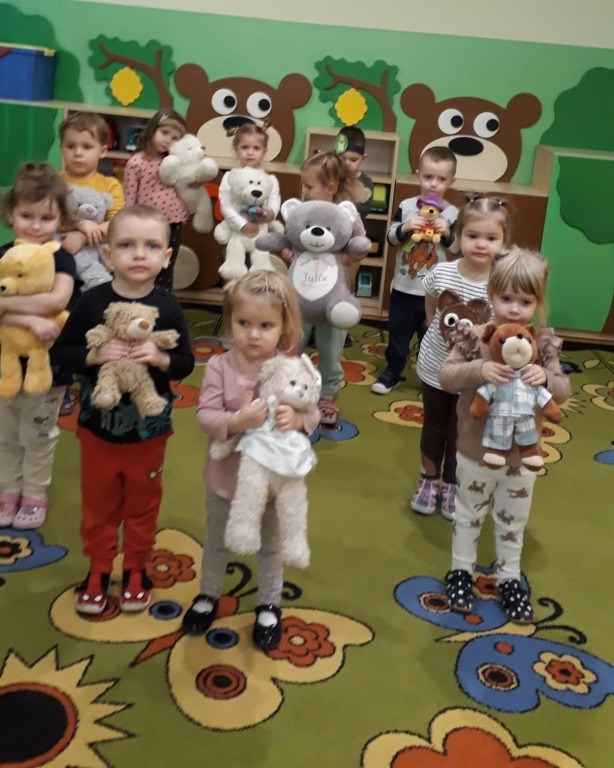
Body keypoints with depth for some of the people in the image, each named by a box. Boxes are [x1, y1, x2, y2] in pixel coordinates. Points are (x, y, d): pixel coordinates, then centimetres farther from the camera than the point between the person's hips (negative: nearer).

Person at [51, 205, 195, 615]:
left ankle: (136, 569, 37)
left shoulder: (168, 307, -10)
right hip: (97, 426, 0)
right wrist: (94, 355, -25)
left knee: (142, 505, 17)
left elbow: (186, 363, -5)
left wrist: (160, 358, -25)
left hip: (148, 429, 0)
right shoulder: (91, 303, -12)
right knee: (98, 503, 17)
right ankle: (98, 569, 37)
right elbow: (61, 353, -7)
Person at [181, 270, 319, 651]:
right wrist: (237, 421, -38)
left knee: (270, 544, 21)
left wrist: (296, 418, -35)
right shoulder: (219, 367, -16)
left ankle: (269, 605, 42)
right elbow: (205, 415, -20)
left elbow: (313, 413, -13)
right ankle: (208, 595, 48)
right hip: (227, 473, 1)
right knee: (217, 540, 24)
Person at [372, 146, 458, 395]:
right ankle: (392, 372, 31)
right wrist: (405, 228, -21)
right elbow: (390, 238, -2)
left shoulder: (452, 213, -5)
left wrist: (448, 234, -21)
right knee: (397, 333, 15)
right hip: (404, 286, 2)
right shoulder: (406, 206, -2)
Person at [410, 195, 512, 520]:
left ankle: (451, 486, 38)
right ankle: (428, 481, 39)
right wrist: (438, 331, 2)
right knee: (434, 426, 19)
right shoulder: (441, 273, -13)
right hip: (435, 367, 2)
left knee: (461, 431, 17)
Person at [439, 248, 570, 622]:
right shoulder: (475, 337, -15)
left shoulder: (545, 342, -10)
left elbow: (563, 392, -10)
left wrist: (546, 377, -32)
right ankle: (461, 570, 39)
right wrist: (477, 369, -36)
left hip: (522, 452, 2)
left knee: (513, 520, 19)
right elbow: (446, 376, -17)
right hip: (477, 449, -1)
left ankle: (509, 578, 38)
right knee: (470, 513, 19)